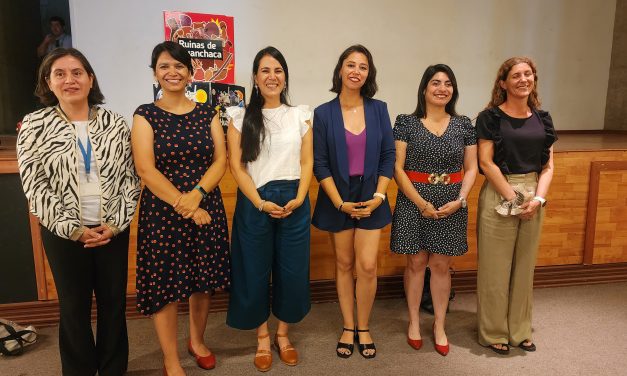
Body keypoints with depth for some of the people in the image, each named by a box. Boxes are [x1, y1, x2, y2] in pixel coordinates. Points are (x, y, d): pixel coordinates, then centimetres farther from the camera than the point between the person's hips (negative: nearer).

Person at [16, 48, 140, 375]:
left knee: (114, 301, 11)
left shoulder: (116, 123, 1)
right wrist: (73, 229, -11)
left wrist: (115, 223, -9)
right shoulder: (34, 126, -3)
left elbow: (130, 178, 1)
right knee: (74, 306, 11)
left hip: (114, 230, 1)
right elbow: (35, 186, -6)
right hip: (64, 233, -1)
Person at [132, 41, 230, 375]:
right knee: (165, 284, 3)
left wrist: (196, 194, -16)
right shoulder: (145, 115, -2)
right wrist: (183, 207, -15)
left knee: (202, 280, 12)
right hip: (162, 211, -2)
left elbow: (220, 161, 0)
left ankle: (197, 341, 36)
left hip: (206, 207, 3)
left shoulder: (206, 113, 7)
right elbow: (146, 170, -10)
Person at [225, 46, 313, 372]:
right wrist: (260, 202, -12)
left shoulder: (300, 115, 8)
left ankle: (283, 334, 27)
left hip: (294, 202, 2)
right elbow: (236, 166, -3)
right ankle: (262, 337, 26)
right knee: (255, 271, 7)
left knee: (292, 270, 6)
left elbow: (307, 162, 6)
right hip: (254, 203, -1)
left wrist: (299, 198, -9)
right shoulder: (241, 117, 2)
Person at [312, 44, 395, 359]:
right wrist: (339, 202, -12)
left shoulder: (378, 109, 2)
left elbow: (388, 156, 2)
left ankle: (363, 328, 19)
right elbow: (320, 163, -5)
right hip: (337, 198, -1)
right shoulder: (323, 113, -3)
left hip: (370, 197, 1)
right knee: (344, 264, 9)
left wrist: (379, 196, -8)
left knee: (367, 266, -2)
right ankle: (348, 328, 25)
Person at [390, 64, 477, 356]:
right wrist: (421, 203, -13)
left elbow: (471, 168, 7)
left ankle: (439, 325, 24)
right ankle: (414, 321, 25)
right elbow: (397, 168, -7)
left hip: (451, 205, 2)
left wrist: (460, 200, -9)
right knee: (416, 262, 8)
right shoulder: (406, 123, -4)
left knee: (441, 265, 9)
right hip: (413, 202, -2)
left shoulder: (463, 125, 5)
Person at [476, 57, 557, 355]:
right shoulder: (491, 117, -5)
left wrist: (537, 198, -9)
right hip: (499, 196, -5)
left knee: (524, 266, 13)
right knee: (495, 267, 2)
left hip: (533, 197, 5)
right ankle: (494, 332, 18)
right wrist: (513, 198, -14)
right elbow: (486, 162, -11)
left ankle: (519, 330, 28)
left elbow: (548, 166, 6)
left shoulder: (542, 119, 9)